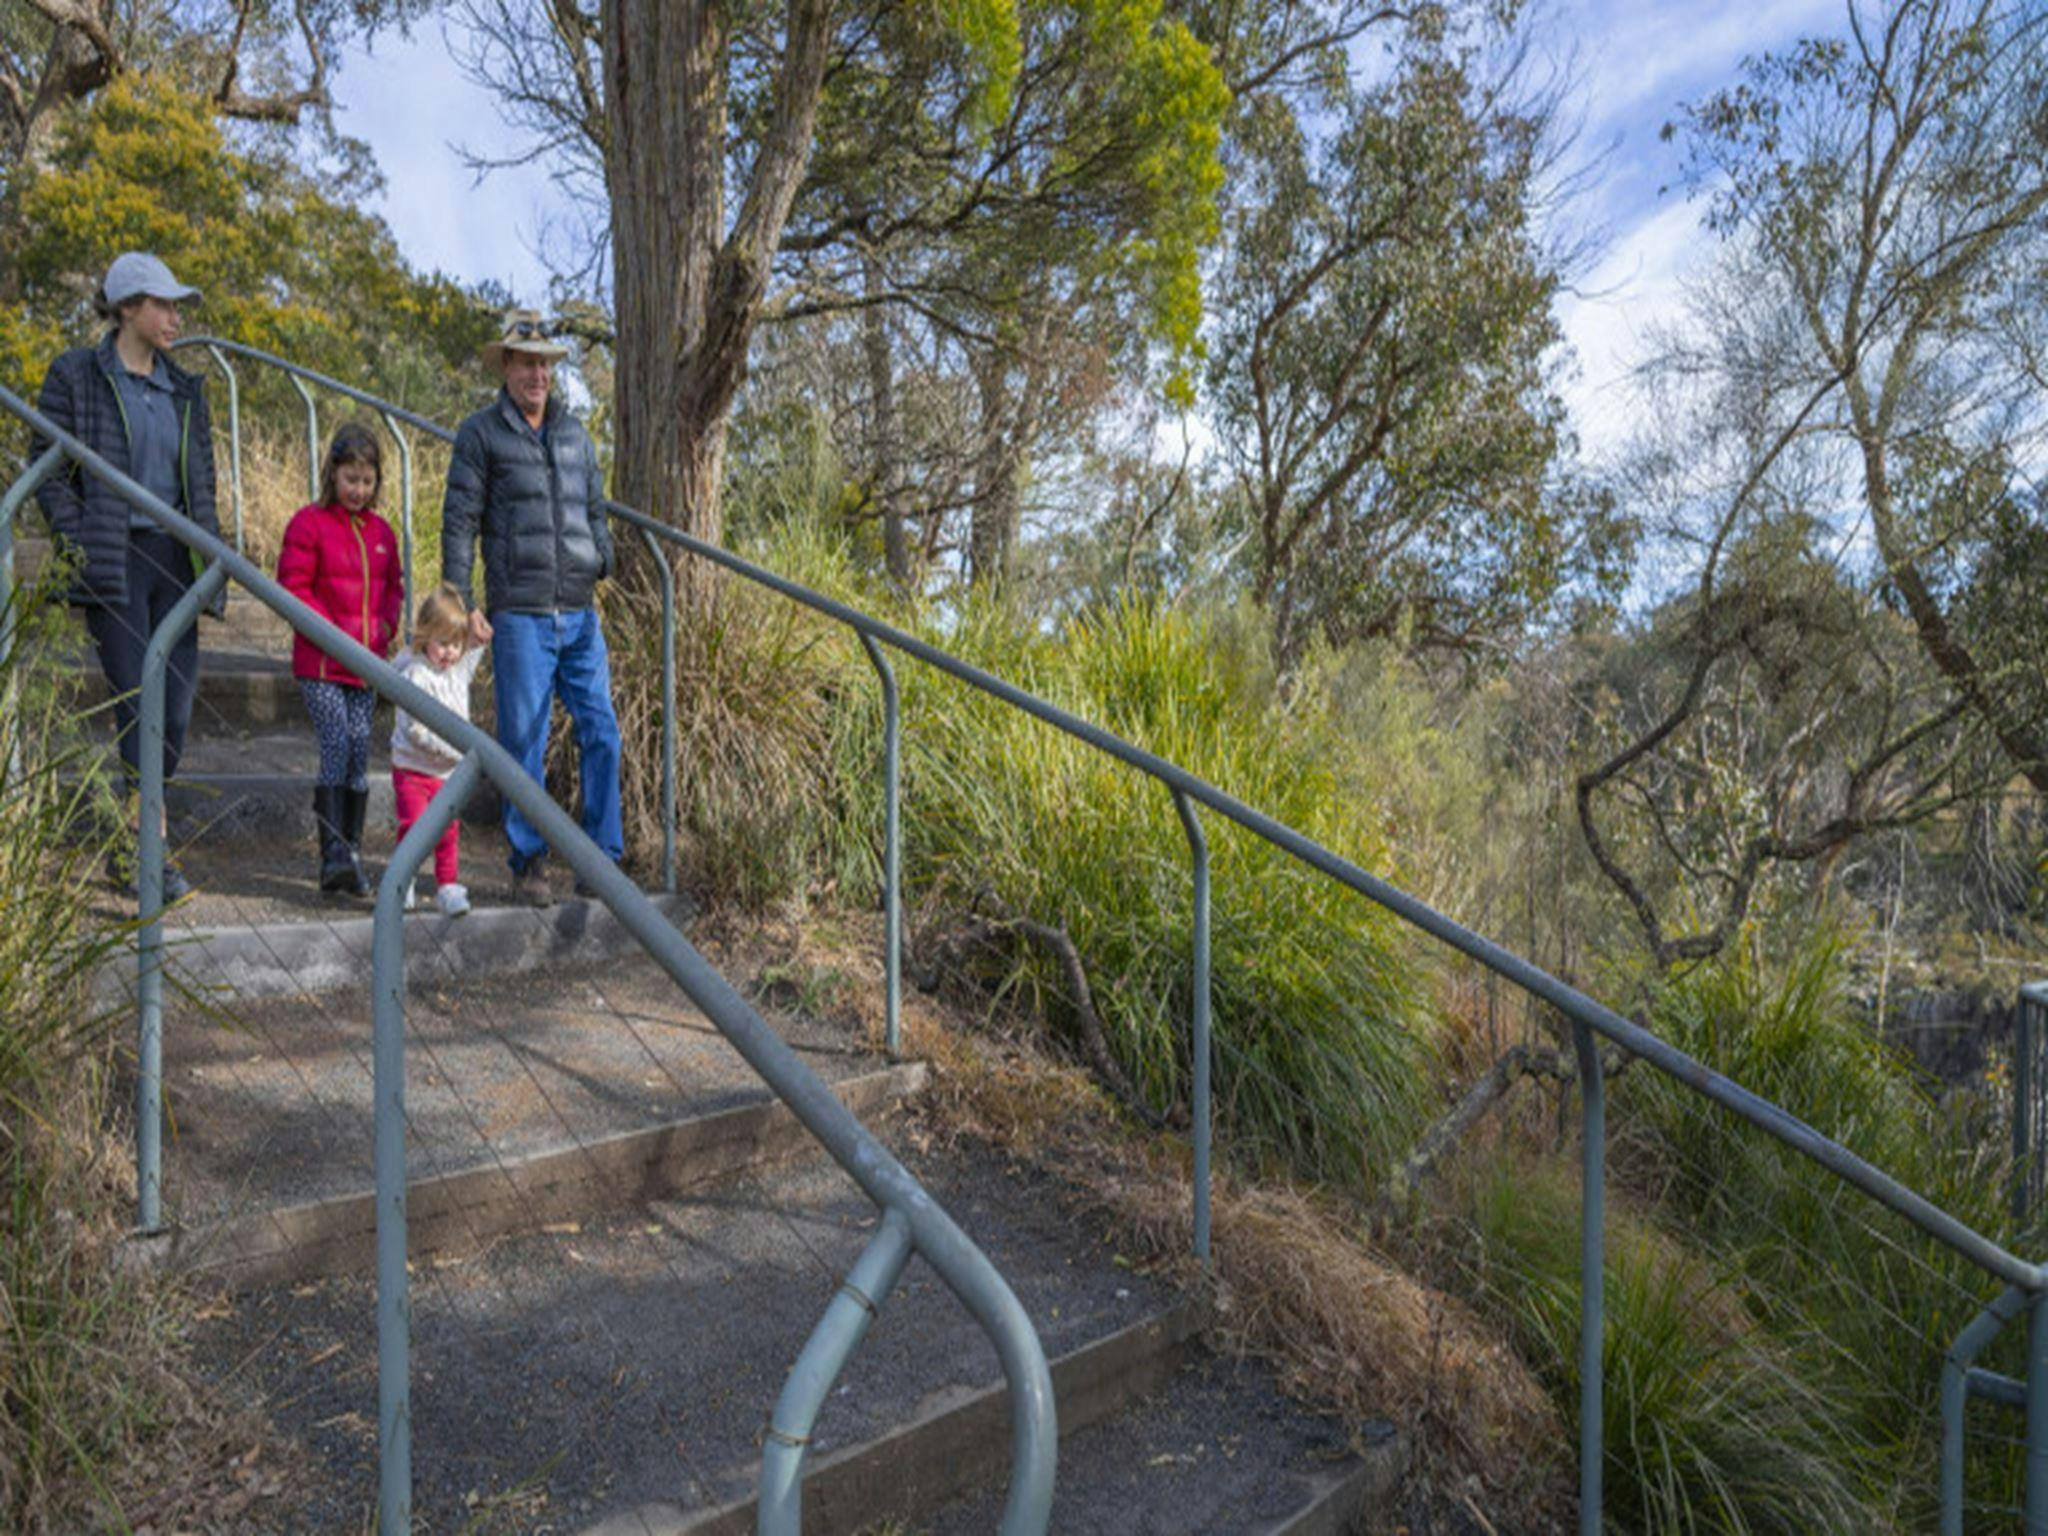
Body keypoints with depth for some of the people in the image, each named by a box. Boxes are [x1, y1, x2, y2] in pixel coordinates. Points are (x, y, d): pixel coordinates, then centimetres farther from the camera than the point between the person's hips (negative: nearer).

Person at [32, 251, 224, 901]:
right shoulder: (77, 377, 2)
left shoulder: (183, 389, 17)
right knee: (139, 707, -9)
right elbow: (47, 472, 0)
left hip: (174, 561, 5)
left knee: (176, 707, 1)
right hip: (114, 564, -5)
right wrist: (80, 546, -10)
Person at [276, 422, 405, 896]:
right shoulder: (308, 524, -3)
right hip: (320, 664, -5)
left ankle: (352, 853, 12)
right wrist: (333, 631, -14)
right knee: (337, 746, -15)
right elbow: (293, 587, -6)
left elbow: (393, 585, 22)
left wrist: (387, 622, 3)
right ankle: (333, 855, -15)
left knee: (360, 754, 5)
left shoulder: (381, 531, 14)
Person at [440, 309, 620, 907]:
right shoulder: (481, 433, 2)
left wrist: (605, 560, 9)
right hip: (519, 615, -4)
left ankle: (601, 862, 10)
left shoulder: (574, 432, 17)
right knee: (523, 743, 0)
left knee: (601, 734, 0)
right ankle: (528, 863, 12)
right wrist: (459, 605, -7)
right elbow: (459, 522, 0)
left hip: (580, 612, 4)